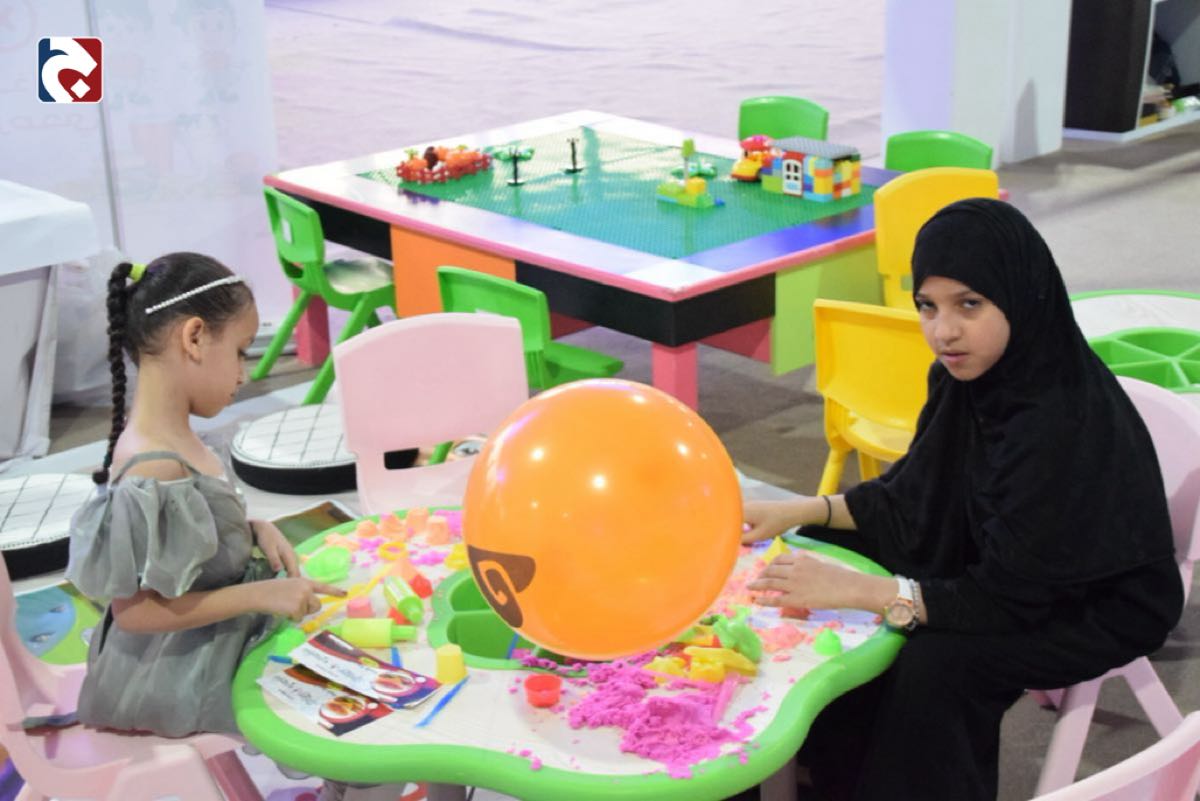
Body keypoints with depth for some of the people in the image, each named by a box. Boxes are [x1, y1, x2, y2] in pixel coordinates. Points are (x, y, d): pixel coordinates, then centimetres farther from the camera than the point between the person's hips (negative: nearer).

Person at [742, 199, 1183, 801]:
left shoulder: (1068, 427, -34)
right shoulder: (969, 376, -10)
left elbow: (1008, 599, -30)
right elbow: (914, 498, 3)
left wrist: (855, 590, -36)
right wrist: (803, 512, -10)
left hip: (1097, 608, -8)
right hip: (994, 560, 9)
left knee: (937, 663, -31)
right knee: (824, 549, 3)